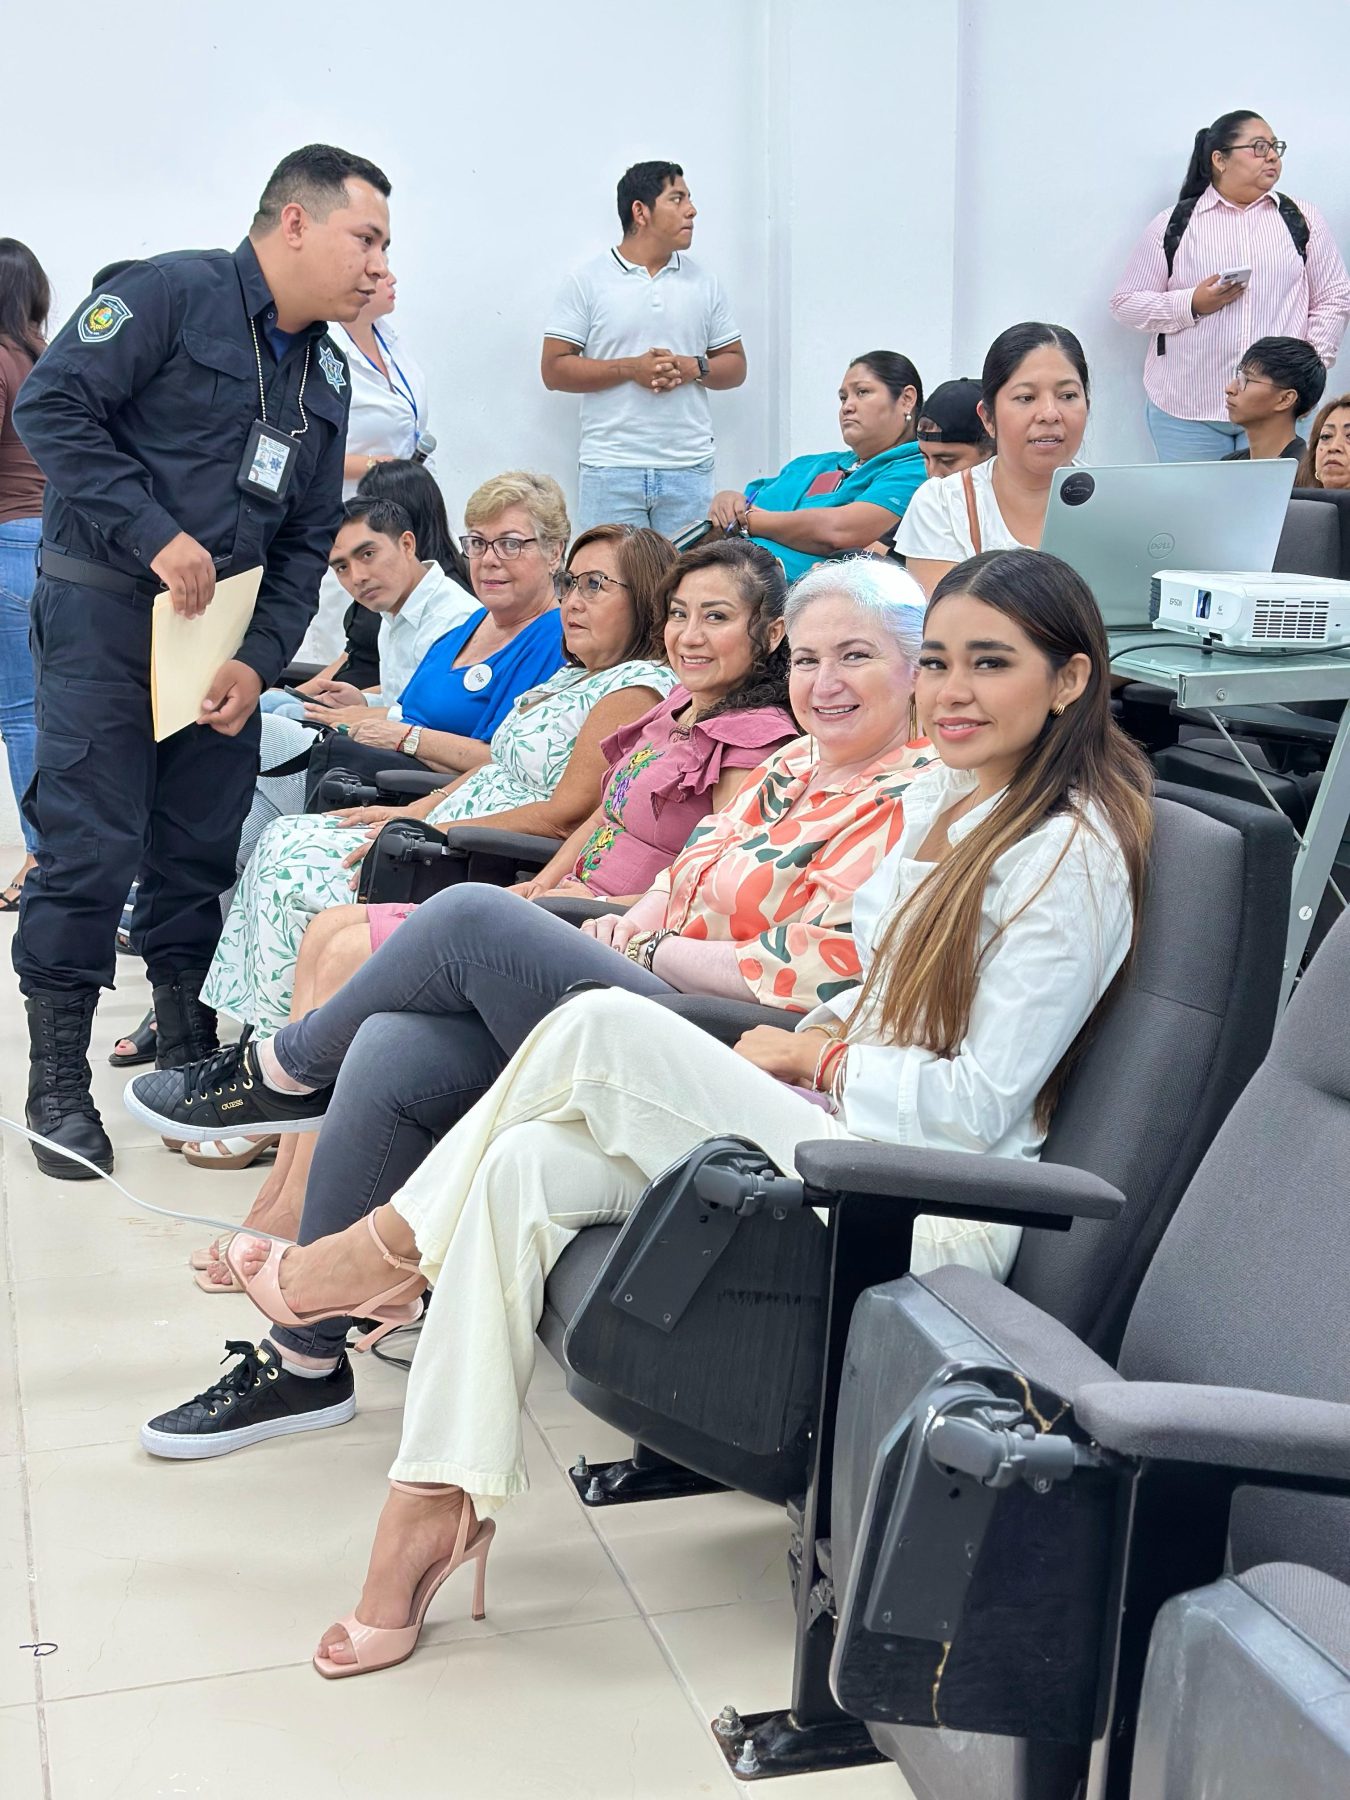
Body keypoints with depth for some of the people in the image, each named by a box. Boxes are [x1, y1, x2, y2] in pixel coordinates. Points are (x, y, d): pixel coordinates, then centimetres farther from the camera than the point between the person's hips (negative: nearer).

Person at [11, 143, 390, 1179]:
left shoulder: (326, 371, 14)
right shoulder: (174, 294, -9)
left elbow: (309, 539, 14)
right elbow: (52, 405, -16)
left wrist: (260, 659, -1)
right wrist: (157, 536, -21)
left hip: (225, 628, 7)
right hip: (103, 611, -6)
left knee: (202, 851, 10)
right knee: (89, 848, -6)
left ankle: (190, 1052, 23)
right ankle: (59, 1086, 4)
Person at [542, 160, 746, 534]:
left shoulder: (704, 284, 14)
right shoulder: (586, 283, 3)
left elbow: (735, 366, 16)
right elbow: (554, 369, -2)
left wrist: (695, 368, -6)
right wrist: (631, 368, -12)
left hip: (689, 470, 3)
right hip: (611, 471, -3)